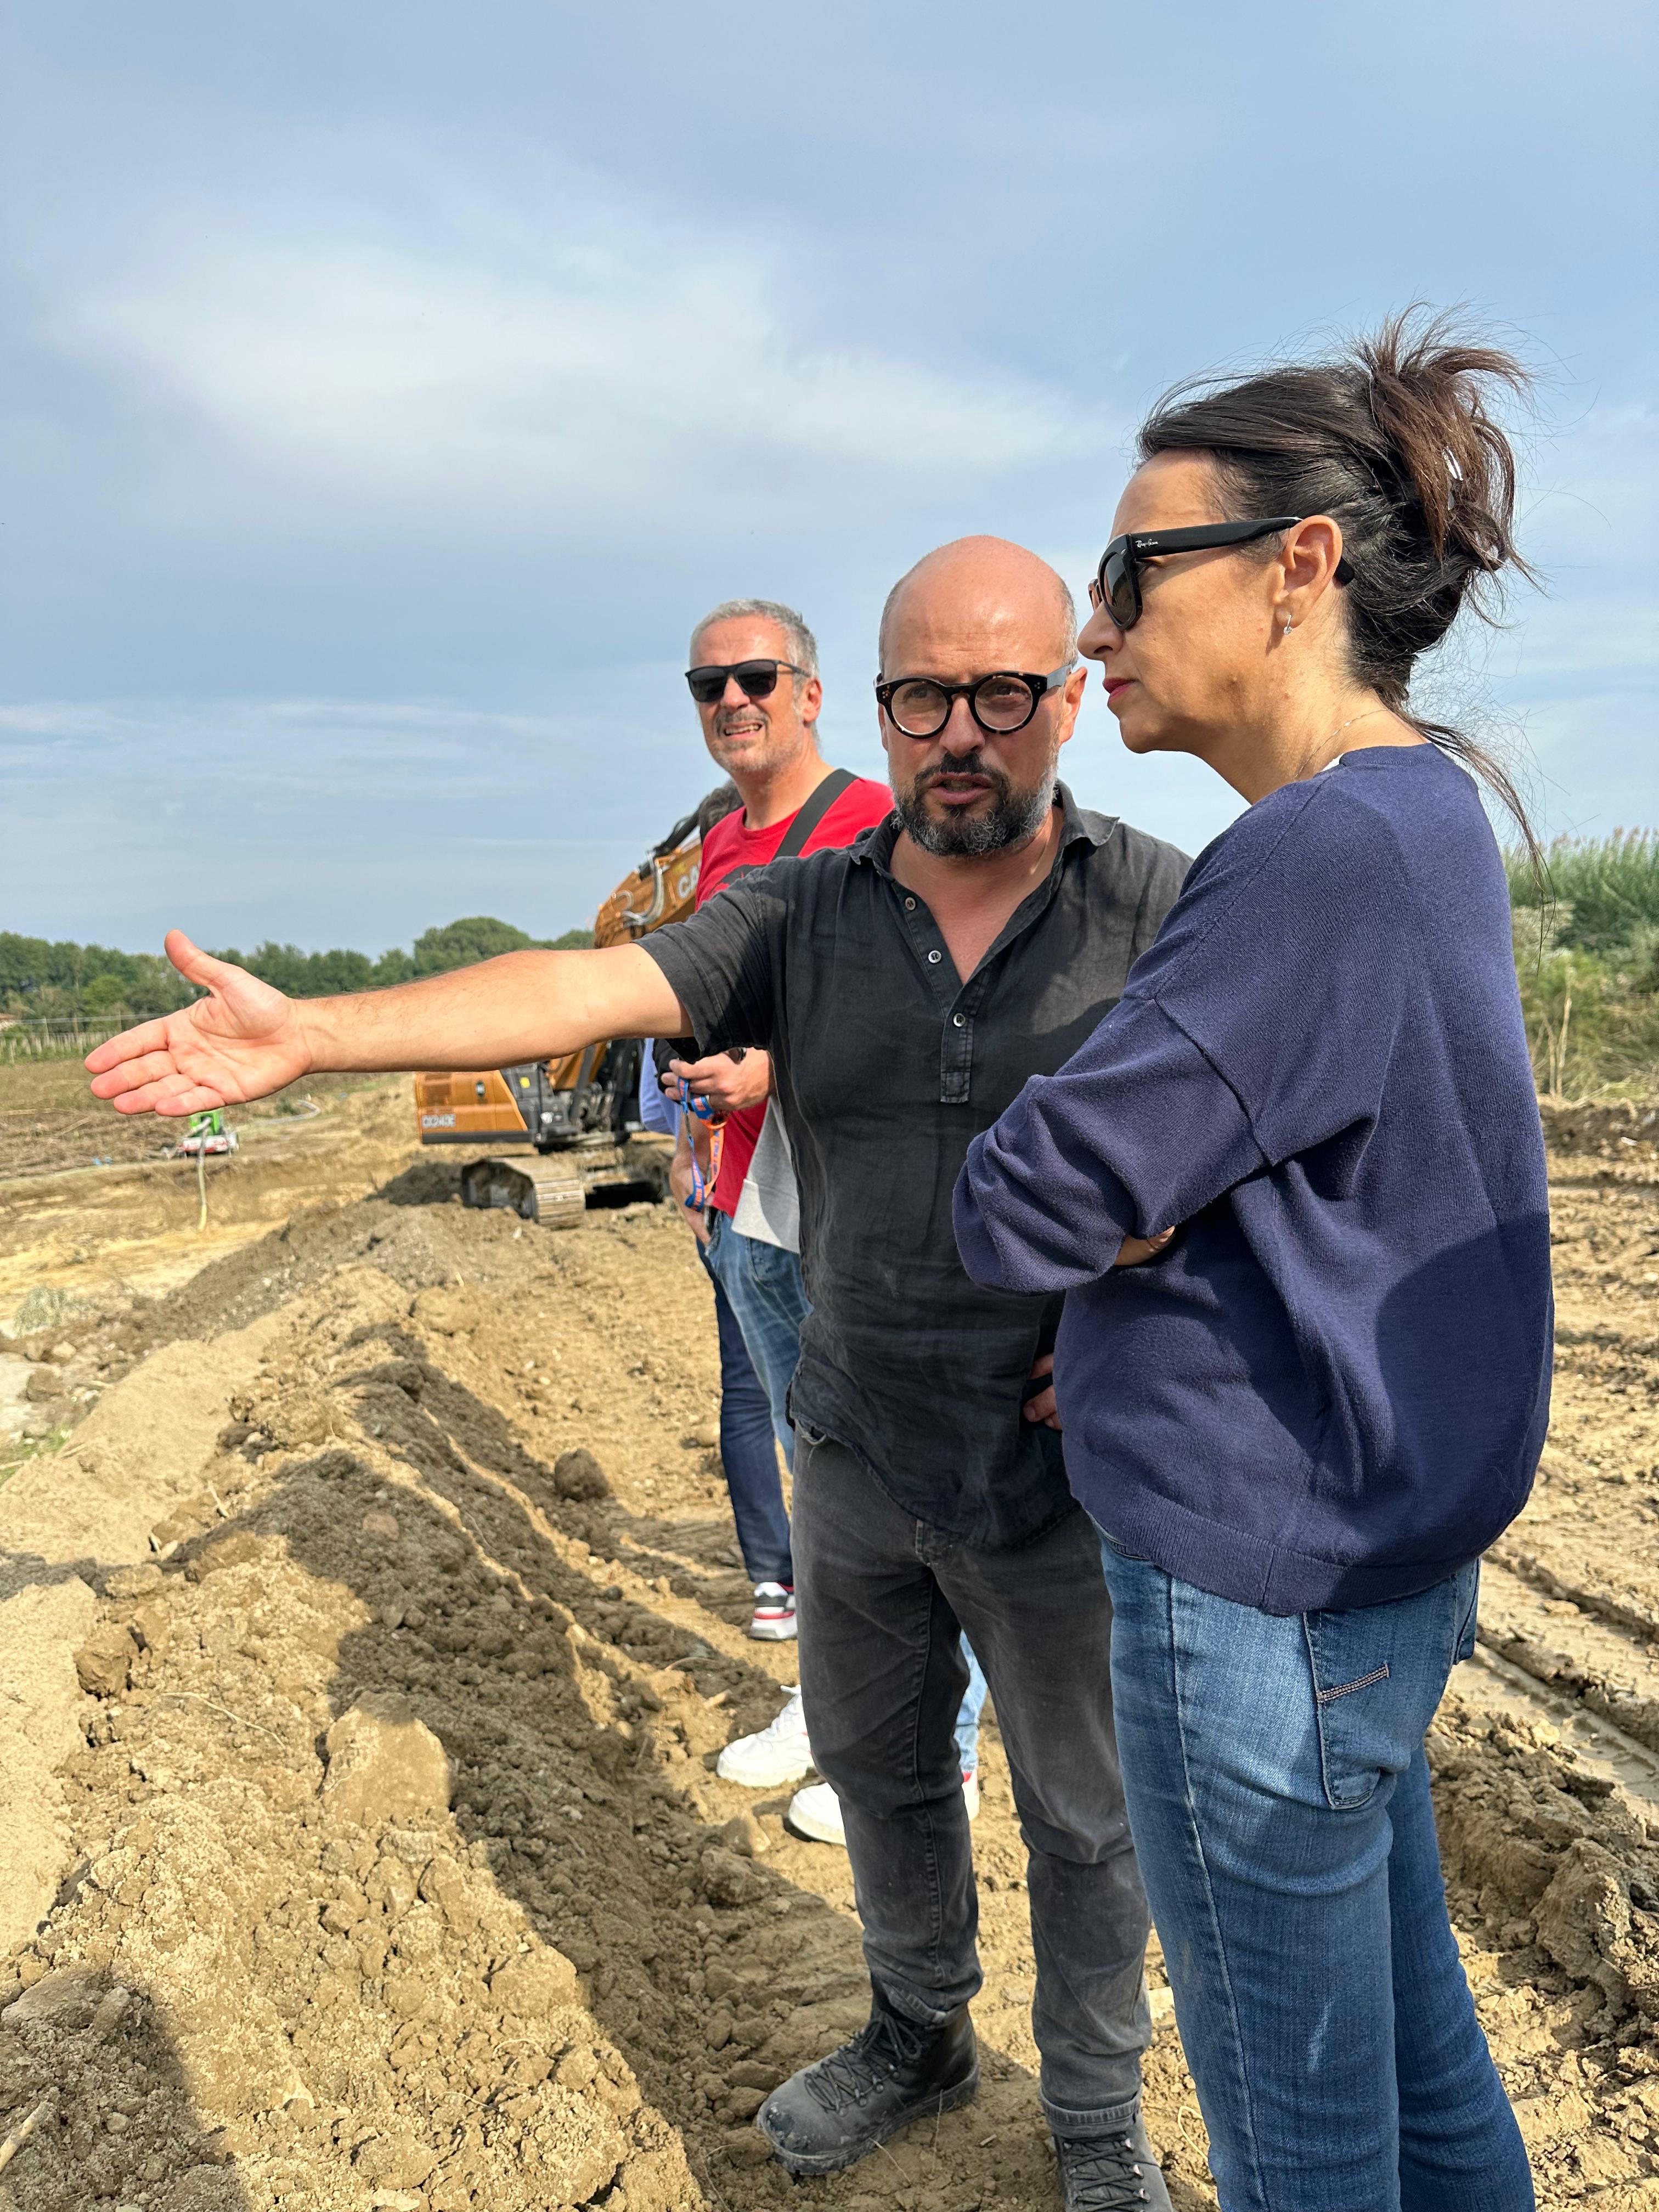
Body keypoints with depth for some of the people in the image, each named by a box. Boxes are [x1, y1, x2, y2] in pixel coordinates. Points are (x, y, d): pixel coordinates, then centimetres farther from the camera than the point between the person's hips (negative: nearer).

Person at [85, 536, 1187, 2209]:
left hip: (1060, 1483, -3)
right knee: (877, 1769, 23)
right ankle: (918, 2037, 52)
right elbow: (590, 989, -15)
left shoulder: (1163, 910, -10)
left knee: (1082, 1814, 16)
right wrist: (310, 1033, -26)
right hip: (854, 1459, 4)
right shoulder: (802, 914, -4)